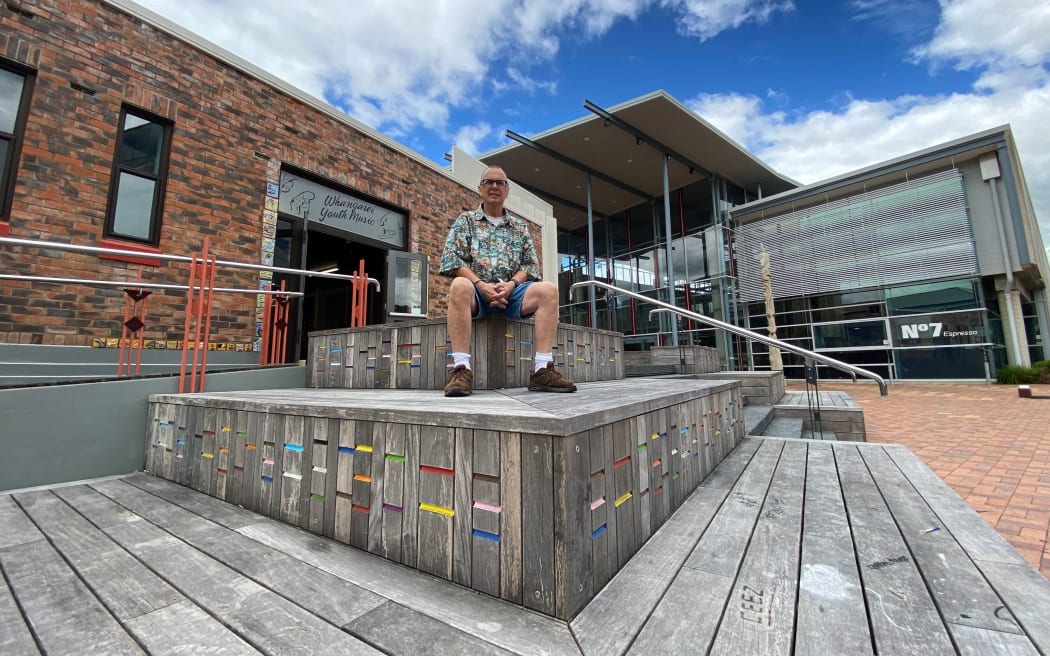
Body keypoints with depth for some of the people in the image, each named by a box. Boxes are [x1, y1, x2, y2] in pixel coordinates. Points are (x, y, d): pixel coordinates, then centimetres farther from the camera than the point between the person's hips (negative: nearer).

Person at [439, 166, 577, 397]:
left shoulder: (520, 227, 20)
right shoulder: (465, 220, 13)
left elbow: (532, 264, 10)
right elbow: (451, 259, -1)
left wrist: (511, 285, -11)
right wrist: (481, 285, -16)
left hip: (511, 291, 2)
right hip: (476, 289, -2)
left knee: (548, 289, -25)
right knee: (459, 286, -37)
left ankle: (542, 369, -29)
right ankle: (461, 369, -37)